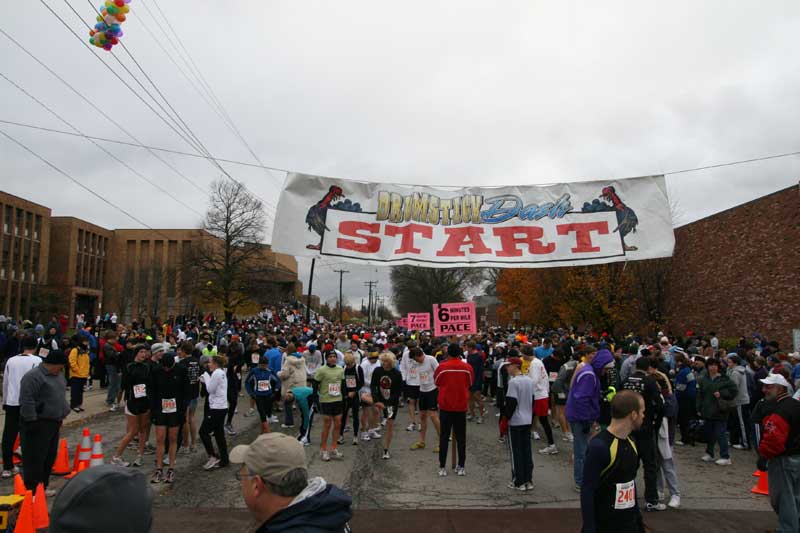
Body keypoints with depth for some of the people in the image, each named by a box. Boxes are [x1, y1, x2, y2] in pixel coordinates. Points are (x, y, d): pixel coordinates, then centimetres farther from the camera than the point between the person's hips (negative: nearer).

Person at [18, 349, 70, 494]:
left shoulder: (56, 375, 12)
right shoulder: (33, 376, -18)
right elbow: (26, 401, -22)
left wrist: (63, 413, 19)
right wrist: (32, 421, -22)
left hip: (53, 423, 9)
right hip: (38, 424, -9)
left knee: (50, 456, 13)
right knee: (35, 457, -2)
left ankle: (42, 486, 22)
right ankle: (32, 490, 5)